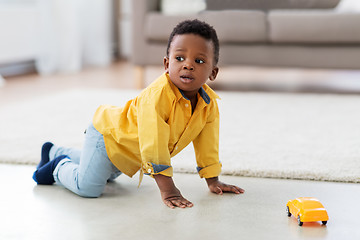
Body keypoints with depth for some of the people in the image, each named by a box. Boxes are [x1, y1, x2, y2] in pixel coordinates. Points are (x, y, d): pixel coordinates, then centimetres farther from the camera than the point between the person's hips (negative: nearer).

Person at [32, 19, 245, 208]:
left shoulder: (210, 104, -19)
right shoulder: (157, 95, -41)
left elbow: (207, 144, -5)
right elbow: (153, 145, -44)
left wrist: (213, 181, -2)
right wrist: (167, 189, -42)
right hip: (107, 133, -8)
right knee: (88, 186, -21)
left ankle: (55, 152, 52)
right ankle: (59, 167, 11)